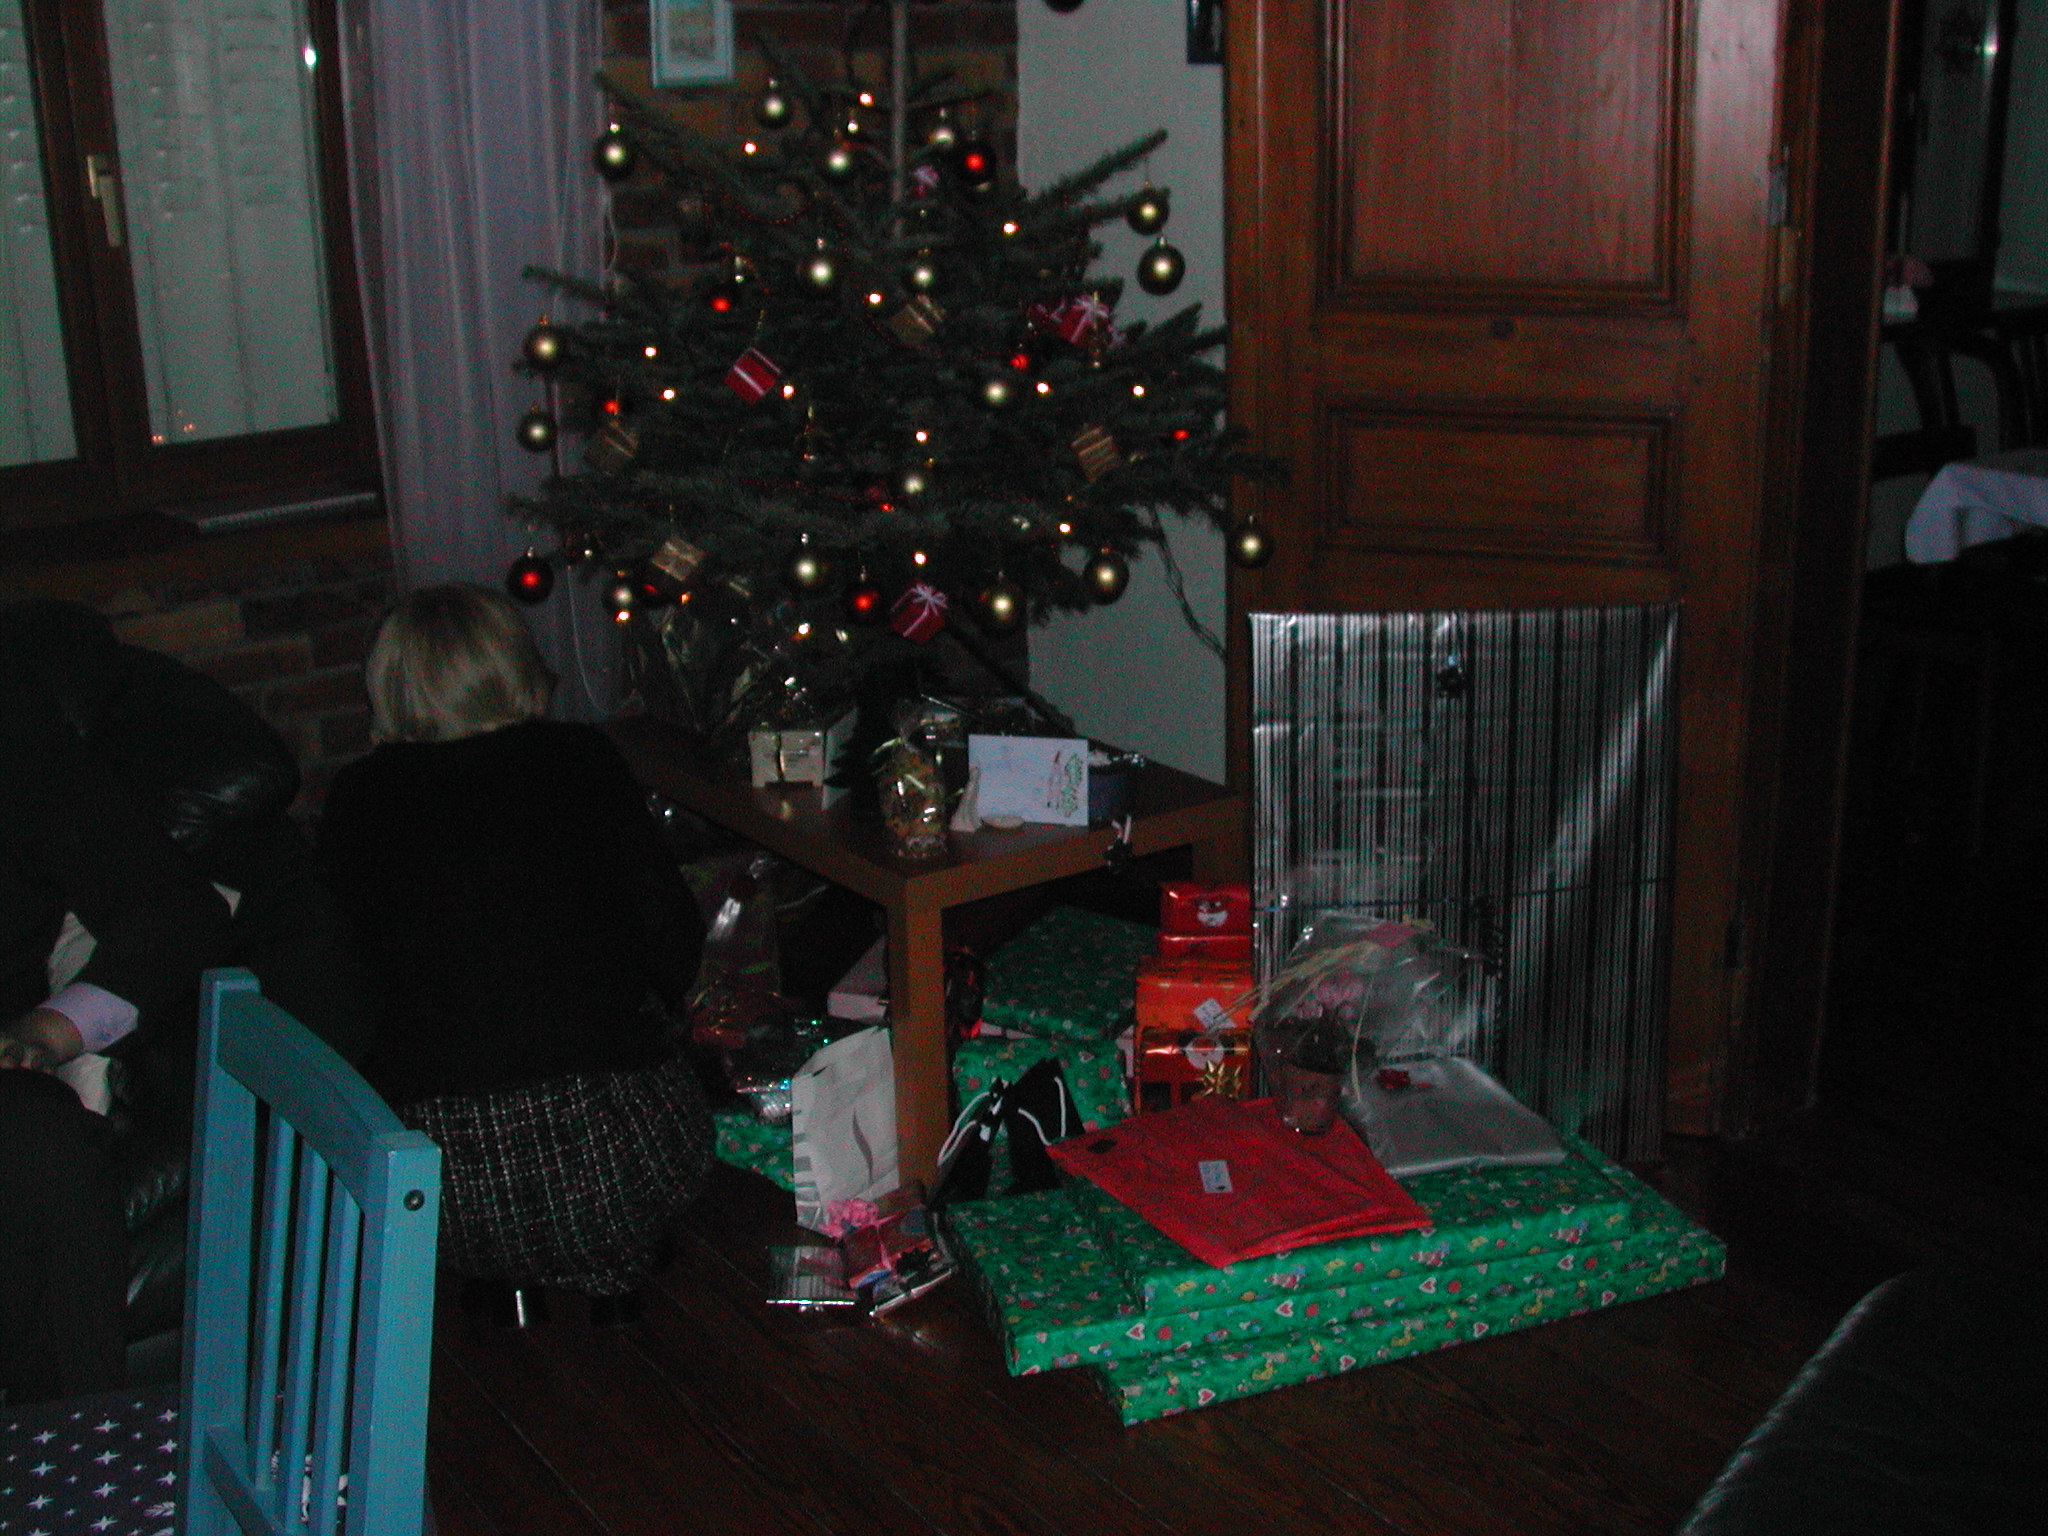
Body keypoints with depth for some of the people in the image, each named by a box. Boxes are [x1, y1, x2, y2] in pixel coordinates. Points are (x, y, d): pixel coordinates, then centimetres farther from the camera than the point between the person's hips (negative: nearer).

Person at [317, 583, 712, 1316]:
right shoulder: (581, 758, 6)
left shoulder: (360, 797, 8)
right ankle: (621, 1266, 25)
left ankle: (503, 1280, 24)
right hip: (617, 1155, -1)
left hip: (449, 1196, 1)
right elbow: (673, 930, 6)